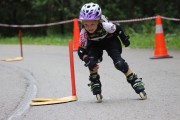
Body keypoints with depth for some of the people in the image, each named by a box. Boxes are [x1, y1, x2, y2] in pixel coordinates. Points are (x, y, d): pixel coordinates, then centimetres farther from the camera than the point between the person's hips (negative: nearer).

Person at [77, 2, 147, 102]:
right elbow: (81, 51, -25)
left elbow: (118, 29, -17)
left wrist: (125, 39, -2)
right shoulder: (84, 33, -34)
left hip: (110, 40, -2)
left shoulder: (106, 26, -39)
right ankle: (95, 85, 1)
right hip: (94, 44, 2)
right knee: (92, 63, -24)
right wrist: (87, 61, -43)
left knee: (119, 63, -20)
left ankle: (135, 81, -3)